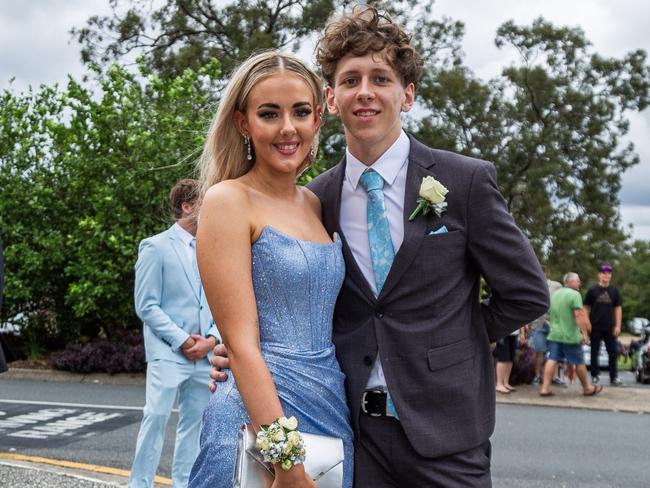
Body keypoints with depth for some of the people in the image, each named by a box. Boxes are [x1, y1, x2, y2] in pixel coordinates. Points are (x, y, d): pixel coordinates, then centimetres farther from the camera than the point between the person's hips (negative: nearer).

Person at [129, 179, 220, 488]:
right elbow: (146, 306, -6)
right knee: (156, 417, -9)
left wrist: (212, 338, -3)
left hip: (205, 354, 5)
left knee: (193, 421, 8)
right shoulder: (156, 247, -3)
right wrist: (182, 340, -11)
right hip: (168, 353, -5)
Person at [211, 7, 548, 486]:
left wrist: (454, 341, 0)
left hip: (444, 430, -2)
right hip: (355, 430, 2)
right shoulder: (316, 197, 3)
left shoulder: (467, 180, -5)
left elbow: (526, 294, 0)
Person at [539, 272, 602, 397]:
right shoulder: (575, 294, -11)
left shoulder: (554, 294, 15)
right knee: (579, 362, 7)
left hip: (554, 334, 6)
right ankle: (587, 388, 21)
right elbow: (578, 314, -20)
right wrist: (584, 333, -19)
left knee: (552, 360, 1)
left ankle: (545, 388, -7)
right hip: (570, 336, -6)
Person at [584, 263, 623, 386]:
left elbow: (618, 308, 8)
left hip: (610, 328, 2)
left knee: (613, 352, 0)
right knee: (595, 352, 4)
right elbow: (586, 308, 3)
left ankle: (614, 377, 6)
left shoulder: (614, 291, 6)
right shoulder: (592, 291, 0)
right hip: (595, 328, -2)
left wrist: (618, 325, 1)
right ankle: (595, 375, 13)